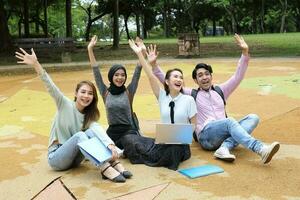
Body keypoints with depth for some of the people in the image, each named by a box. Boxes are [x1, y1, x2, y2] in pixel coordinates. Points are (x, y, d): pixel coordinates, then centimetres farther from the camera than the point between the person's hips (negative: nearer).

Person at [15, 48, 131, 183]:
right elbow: (50, 87, -22)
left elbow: (99, 130, -21)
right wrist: (36, 64, -35)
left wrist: (110, 145, -41)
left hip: (74, 158, 3)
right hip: (56, 157, -3)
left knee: (92, 131, -22)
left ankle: (114, 163, -33)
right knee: (80, 135, -31)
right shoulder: (65, 104, -7)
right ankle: (106, 169, -42)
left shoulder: (89, 117, 0)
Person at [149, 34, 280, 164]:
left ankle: (225, 148, -36)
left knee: (253, 118, -17)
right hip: (206, 136, -4)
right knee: (229, 121, -32)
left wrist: (245, 53, 2)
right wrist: (154, 64, -2)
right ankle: (261, 149, -49)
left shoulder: (220, 91, 22)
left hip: (224, 133, 5)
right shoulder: (191, 95, 14)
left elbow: (238, 76, 13)